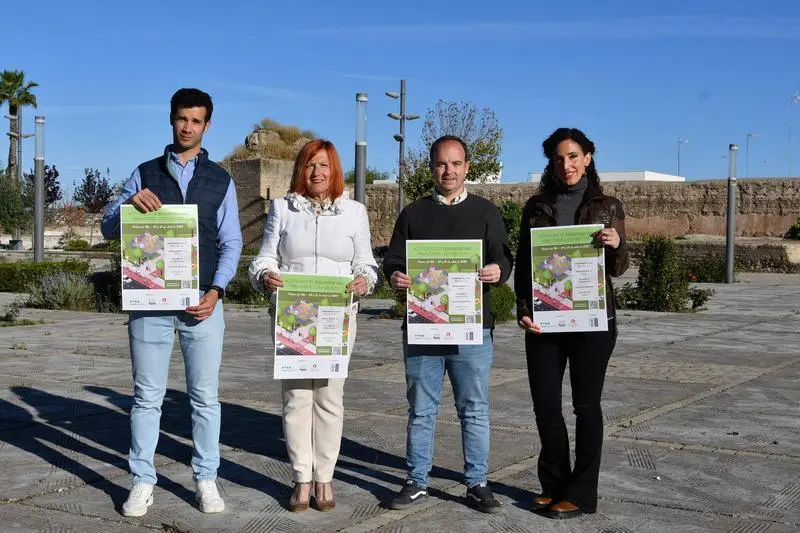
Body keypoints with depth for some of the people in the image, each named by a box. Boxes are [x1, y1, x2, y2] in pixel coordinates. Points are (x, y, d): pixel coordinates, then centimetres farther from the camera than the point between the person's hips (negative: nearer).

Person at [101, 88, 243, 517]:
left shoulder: (220, 180, 8)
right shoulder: (144, 174, 9)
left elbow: (231, 242, 5)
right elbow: (109, 228, 6)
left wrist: (216, 291, -11)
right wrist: (130, 202, -16)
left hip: (202, 302, 0)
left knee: (205, 396, 4)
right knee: (147, 395, 4)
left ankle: (206, 479, 13)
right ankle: (142, 482, 11)